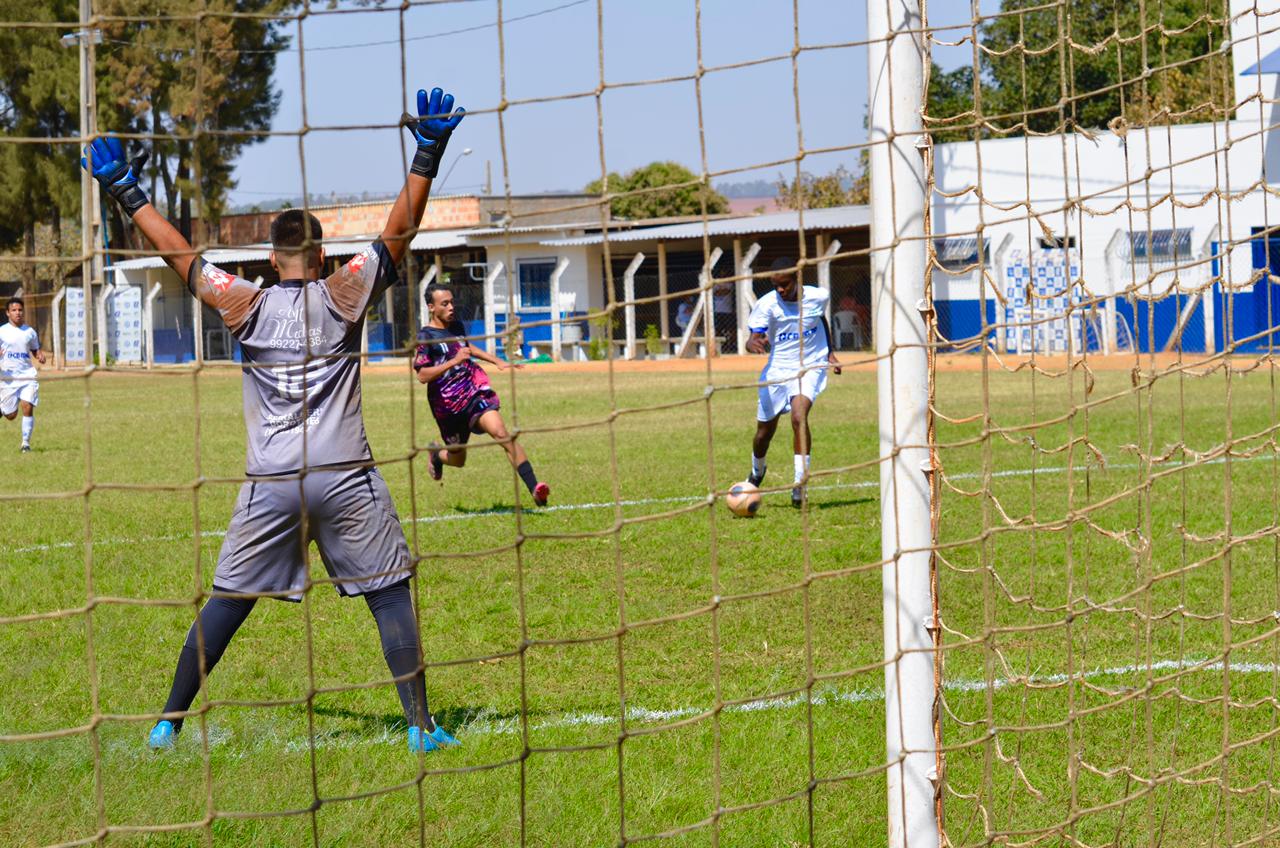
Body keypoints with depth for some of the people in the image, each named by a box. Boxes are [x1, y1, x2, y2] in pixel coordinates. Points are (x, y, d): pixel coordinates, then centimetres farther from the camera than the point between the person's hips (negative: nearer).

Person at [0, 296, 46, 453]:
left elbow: (35, 350, 23)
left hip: (28, 376, 2)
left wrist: (40, 356, 0)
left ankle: (26, 442, -5)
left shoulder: (30, 332, 9)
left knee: (28, 408, -15)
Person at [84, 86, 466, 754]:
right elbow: (399, 230, -2)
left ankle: (168, 724, 13)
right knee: (389, 593, 5)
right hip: (346, 479, -2)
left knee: (228, 598, 11)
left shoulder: (246, 306, 5)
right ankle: (420, 725, -1)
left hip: (270, 485, 2)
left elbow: (178, 253, 12)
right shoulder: (343, 295, 1)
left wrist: (125, 191, 20)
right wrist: (427, 157, -2)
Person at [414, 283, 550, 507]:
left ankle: (534, 488, -33)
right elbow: (422, 375, -17)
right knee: (458, 459, 11)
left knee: (500, 432, -23)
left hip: (476, 391, 3)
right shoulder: (425, 337, -9)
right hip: (449, 405, -3)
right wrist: (454, 361, -24)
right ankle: (437, 456, 52)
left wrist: (498, 362, 30)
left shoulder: (457, 327, 10)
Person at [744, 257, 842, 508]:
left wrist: (829, 353, 15)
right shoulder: (767, 304, -12)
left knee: (799, 416, -27)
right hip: (777, 370, 1)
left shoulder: (818, 297, -5)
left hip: (810, 367, -1)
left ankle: (800, 483, -24)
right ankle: (757, 472, 44)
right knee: (765, 429, 10)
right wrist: (754, 343, -44)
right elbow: (754, 336, -20)